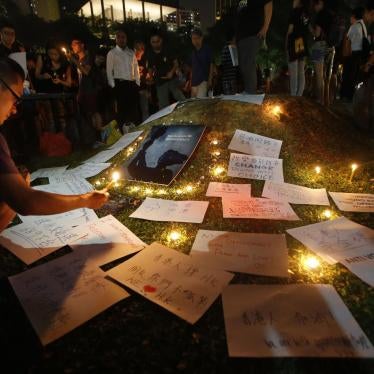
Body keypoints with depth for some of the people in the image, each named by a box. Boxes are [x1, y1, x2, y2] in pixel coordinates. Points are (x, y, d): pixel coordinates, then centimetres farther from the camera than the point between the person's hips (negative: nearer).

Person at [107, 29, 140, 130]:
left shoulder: (131, 52, 18)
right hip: (120, 84, -4)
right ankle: (123, 129, 1)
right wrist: (113, 85, -8)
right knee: (122, 108, -5)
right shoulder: (112, 53, 6)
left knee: (135, 108, 1)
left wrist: (137, 82, 7)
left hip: (132, 84, 4)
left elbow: (136, 69, 17)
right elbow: (109, 71, 1)